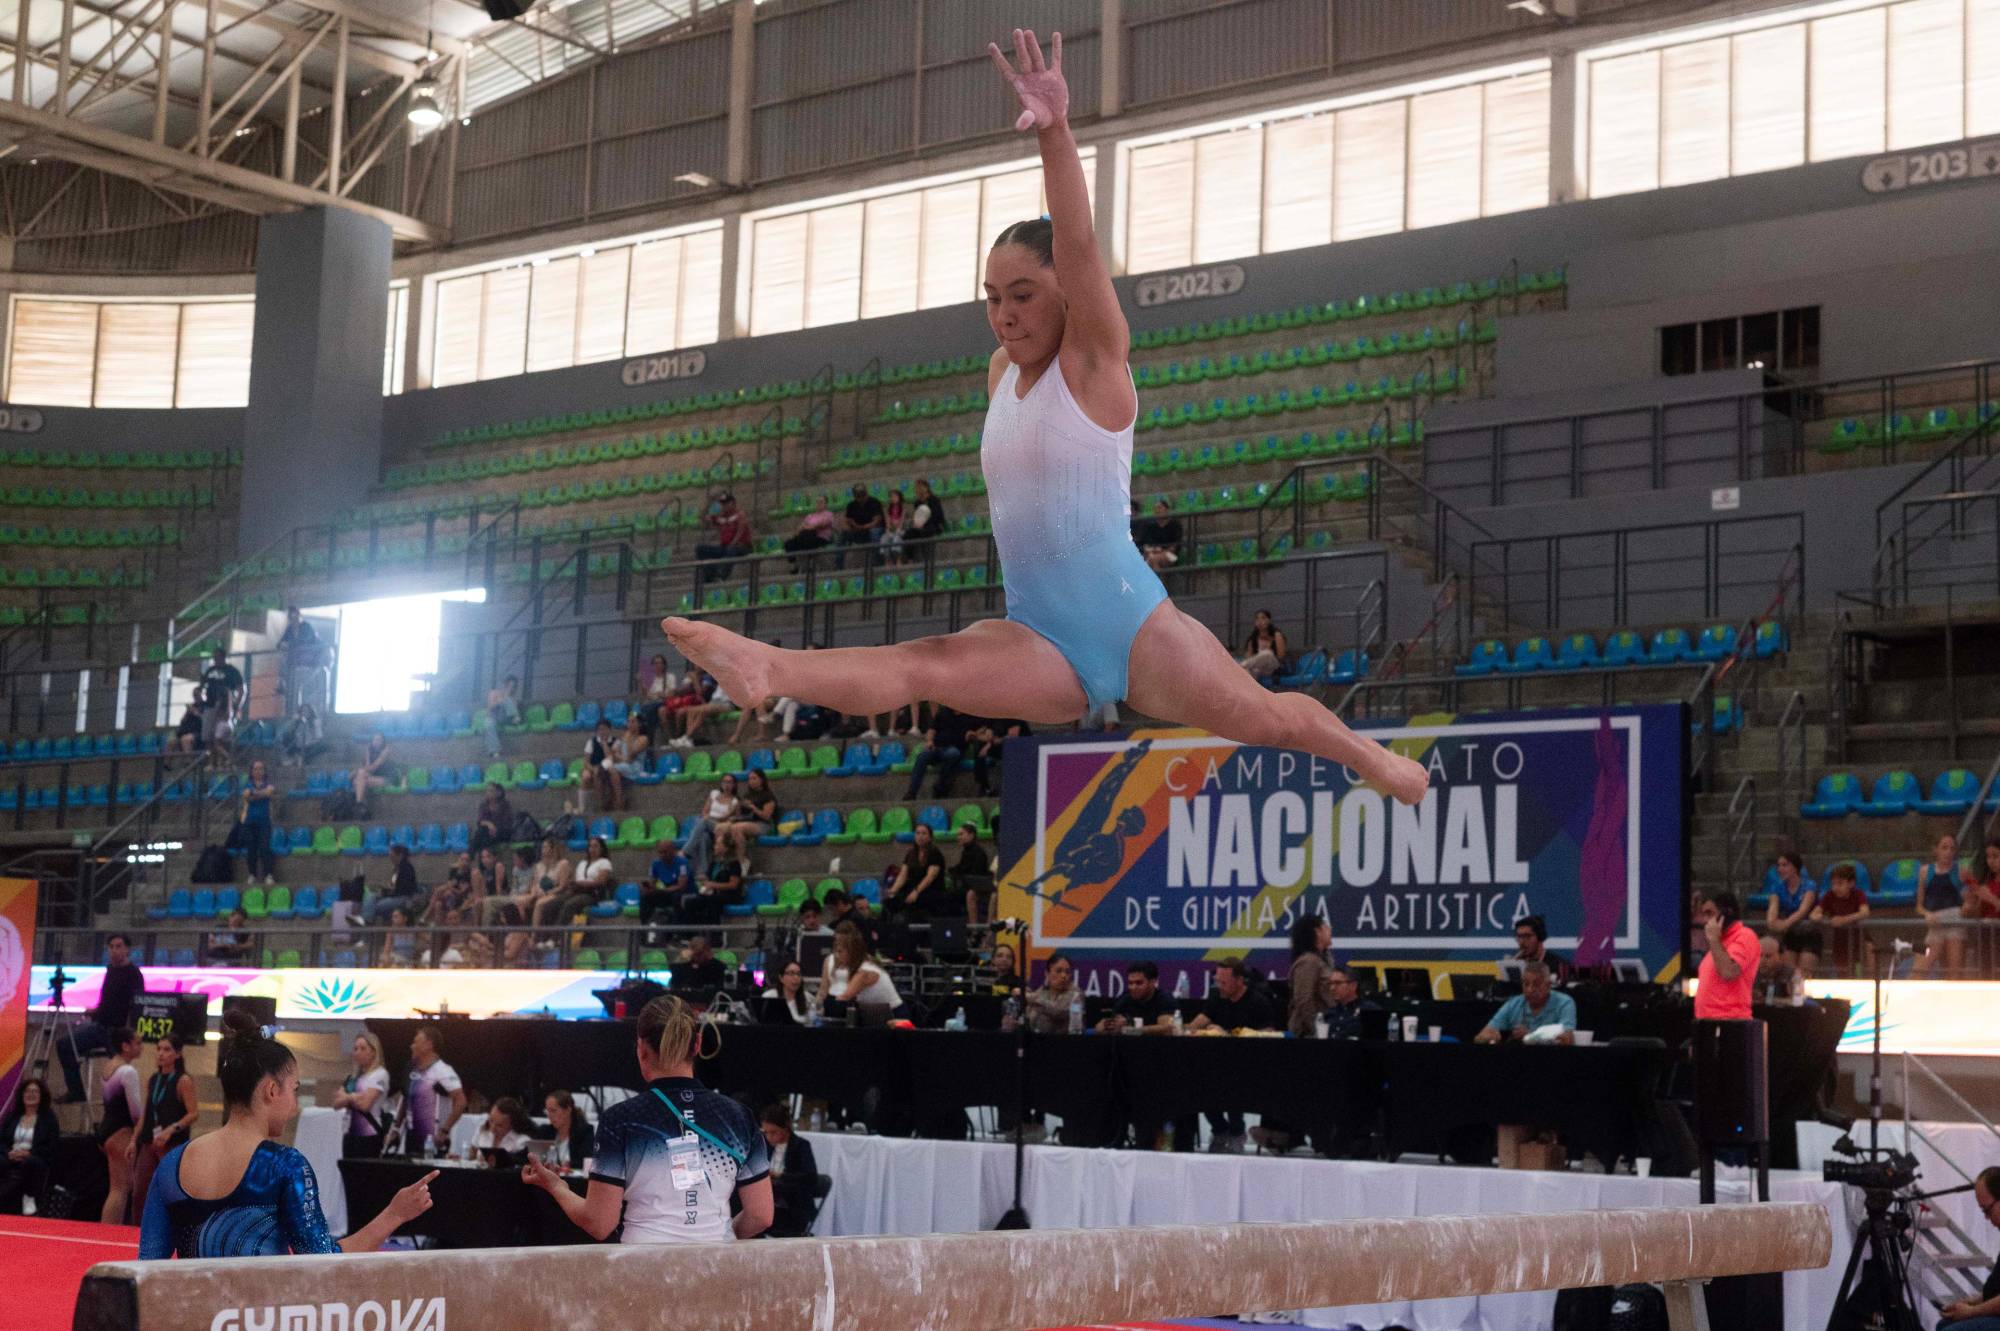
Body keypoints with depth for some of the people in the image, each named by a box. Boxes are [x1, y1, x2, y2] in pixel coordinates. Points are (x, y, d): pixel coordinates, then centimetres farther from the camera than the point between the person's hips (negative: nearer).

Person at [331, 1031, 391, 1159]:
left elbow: (365, 1103, -13)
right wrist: (355, 1098, -11)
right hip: (350, 1134, 7)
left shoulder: (379, 1074, -4)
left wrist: (347, 1097, 4)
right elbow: (337, 1103, 8)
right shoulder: (352, 1076, 15)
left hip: (369, 1136, -7)